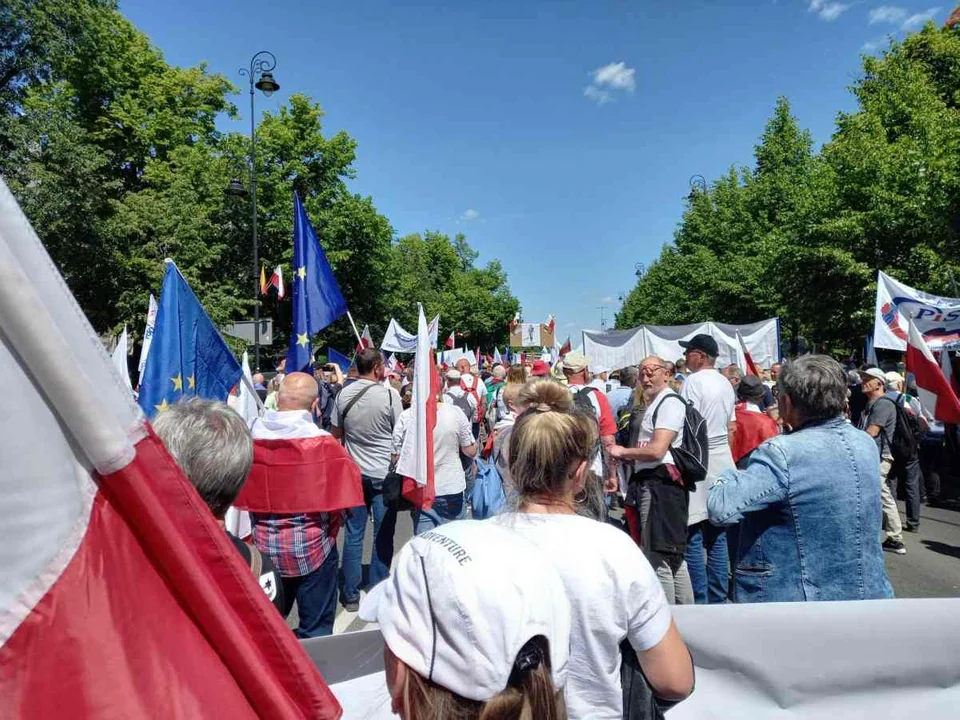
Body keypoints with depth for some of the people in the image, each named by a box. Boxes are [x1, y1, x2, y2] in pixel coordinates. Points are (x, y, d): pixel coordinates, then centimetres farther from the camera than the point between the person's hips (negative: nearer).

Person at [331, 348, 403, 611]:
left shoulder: (343, 395, -2)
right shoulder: (389, 395, -14)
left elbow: (336, 434, 8)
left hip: (354, 473, 4)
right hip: (384, 474, -3)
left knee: (353, 535, 10)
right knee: (383, 536, 8)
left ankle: (351, 595, 19)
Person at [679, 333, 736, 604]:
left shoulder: (693, 381, -12)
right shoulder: (725, 382, 13)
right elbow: (732, 427, 17)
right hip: (723, 460, 9)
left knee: (693, 535, -2)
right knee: (717, 534, 13)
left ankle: (699, 599, 2)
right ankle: (719, 596, 21)